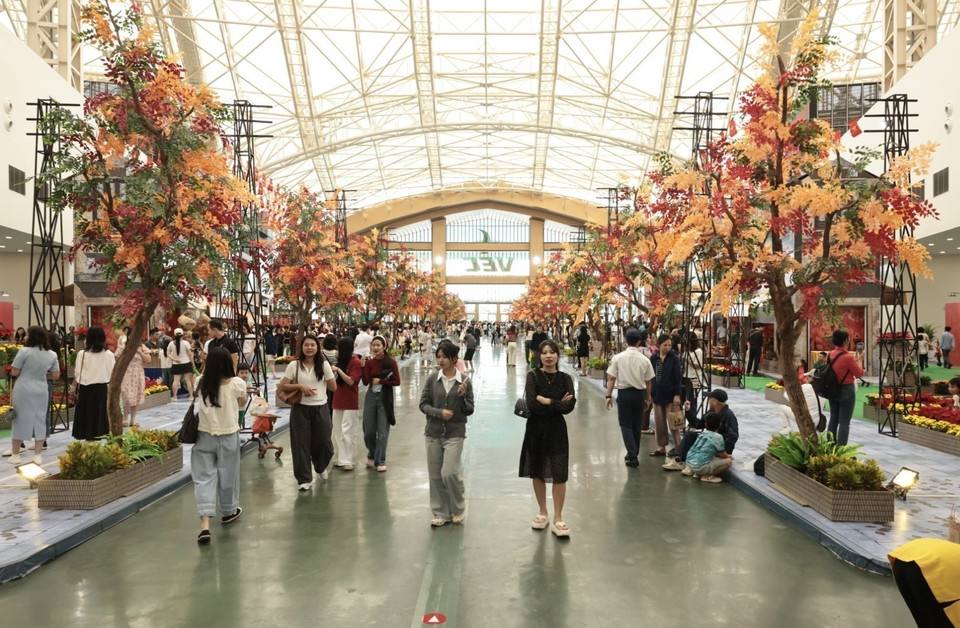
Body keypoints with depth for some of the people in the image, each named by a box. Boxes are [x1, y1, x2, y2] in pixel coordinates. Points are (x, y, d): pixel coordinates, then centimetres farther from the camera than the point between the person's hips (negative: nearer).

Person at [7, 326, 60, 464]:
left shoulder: (24, 351, -11)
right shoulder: (52, 355, 3)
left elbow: (14, 372, -7)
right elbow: (56, 375, 7)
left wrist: (25, 372, 12)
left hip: (23, 391, -3)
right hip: (41, 391, 3)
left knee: (21, 420, 6)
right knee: (40, 421, 9)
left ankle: (15, 455, 15)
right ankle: (38, 455, 12)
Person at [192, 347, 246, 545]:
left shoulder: (200, 383, -7)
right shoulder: (237, 384, -12)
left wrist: (209, 365, 9)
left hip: (205, 435, 1)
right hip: (228, 436, -1)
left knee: (204, 476, 3)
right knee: (227, 474, 16)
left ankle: (205, 525, -7)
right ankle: (228, 511, 38)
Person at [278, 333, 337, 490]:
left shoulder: (324, 365, 1)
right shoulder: (294, 365, -2)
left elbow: (333, 388, 4)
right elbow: (281, 387, -4)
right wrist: (300, 386, -13)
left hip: (320, 408, 1)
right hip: (300, 409, -1)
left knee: (323, 442, 7)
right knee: (301, 443, 2)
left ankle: (321, 468, 39)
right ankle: (304, 479, 16)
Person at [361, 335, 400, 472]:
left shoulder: (391, 362, -7)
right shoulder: (369, 362, 2)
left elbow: (397, 382, -8)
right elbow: (365, 382, -7)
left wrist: (380, 381, -13)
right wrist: (363, 367, -18)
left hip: (385, 398, -3)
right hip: (371, 397, 3)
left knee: (383, 431, 0)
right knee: (368, 430, 10)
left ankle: (381, 461, 11)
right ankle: (372, 455, 35)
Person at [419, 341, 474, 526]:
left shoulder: (464, 381, -3)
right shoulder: (432, 380, 0)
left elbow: (469, 410, -2)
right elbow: (423, 404, 1)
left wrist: (463, 396, -19)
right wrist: (440, 412, -15)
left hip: (455, 433, -2)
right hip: (433, 433, 3)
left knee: (449, 473, -10)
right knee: (435, 475, 7)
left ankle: (458, 508, 16)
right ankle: (441, 513, 23)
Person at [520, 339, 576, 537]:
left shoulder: (565, 378, -1)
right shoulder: (533, 376, -5)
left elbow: (569, 406, -15)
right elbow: (531, 404, -19)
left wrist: (546, 401, -17)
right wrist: (557, 404, -16)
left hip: (556, 430, 0)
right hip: (535, 429, 0)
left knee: (559, 475, 1)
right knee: (537, 472, 12)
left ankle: (557, 518, 15)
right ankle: (542, 513, 31)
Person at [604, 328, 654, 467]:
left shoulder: (618, 358, -8)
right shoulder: (645, 360, -4)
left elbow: (611, 378, -8)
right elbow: (648, 382, 3)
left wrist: (609, 396, 0)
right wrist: (648, 398, 15)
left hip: (624, 393, -2)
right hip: (639, 394, 2)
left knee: (626, 424, 5)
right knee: (637, 425, 15)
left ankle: (632, 456, -6)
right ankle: (633, 454, 27)